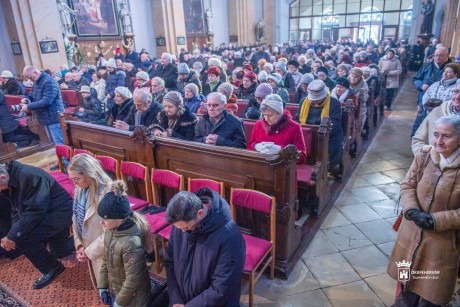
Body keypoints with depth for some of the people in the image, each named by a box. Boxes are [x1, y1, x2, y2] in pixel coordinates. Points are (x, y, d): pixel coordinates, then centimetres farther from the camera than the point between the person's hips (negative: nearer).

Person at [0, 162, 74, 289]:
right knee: (60, 252, 23)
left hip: (60, 212, -10)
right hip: (45, 213, 10)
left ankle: (51, 268, -2)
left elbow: (35, 211, -32)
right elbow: (17, 210, 3)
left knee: (23, 238, -24)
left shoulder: (29, 176, -31)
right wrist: (11, 235, -10)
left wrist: (13, 236, -27)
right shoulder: (11, 182, -2)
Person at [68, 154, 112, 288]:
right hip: (89, 247, 7)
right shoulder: (80, 189, -5)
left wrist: (90, 251, -15)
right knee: (98, 283, 26)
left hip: (104, 252, -7)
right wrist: (79, 245, -1)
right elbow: (77, 219, 6)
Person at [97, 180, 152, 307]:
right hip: (114, 290, 6)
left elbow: (132, 280, -24)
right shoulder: (111, 230, -10)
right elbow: (105, 260, 5)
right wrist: (102, 286, 7)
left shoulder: (131, 243, -34)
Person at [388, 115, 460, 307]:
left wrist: (436, 220, -22)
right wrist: (412, 211, -17)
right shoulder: (424, 155, -8)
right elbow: (407, 185, -2)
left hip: (443, 240, -3)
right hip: (412, 233, 3)